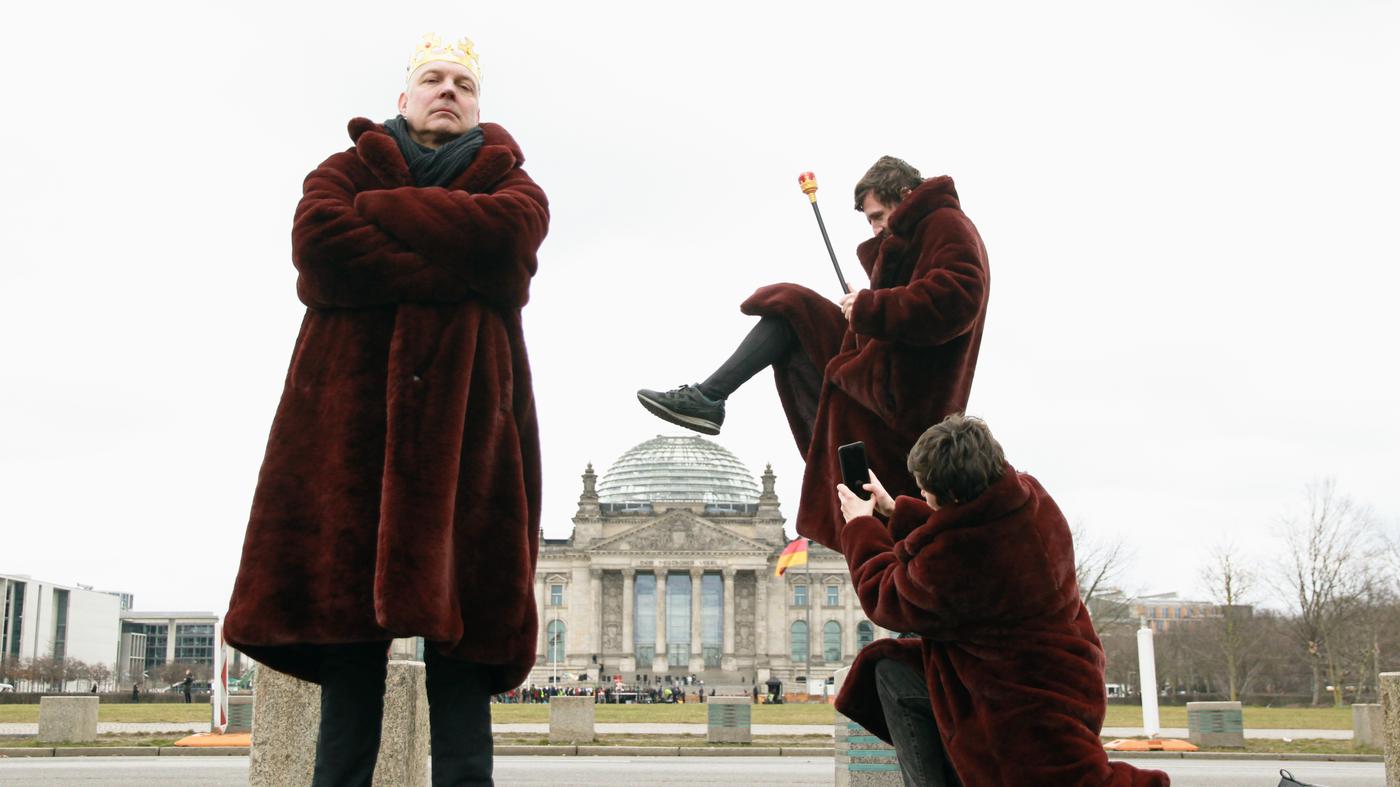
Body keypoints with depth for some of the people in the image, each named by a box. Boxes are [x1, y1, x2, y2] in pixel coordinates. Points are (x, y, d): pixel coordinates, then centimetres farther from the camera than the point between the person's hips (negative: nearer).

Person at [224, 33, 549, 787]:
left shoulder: (507, 181, 21)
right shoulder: (348, 169, 21)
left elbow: (505, 232, -6)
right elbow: (317, 242, -4)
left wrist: (379, 210, -1)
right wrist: (453, 278, -7)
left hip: (467, 421, 0)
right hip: (353, 417, 0)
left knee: (461, 629, -7)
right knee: (349, 632, -6)